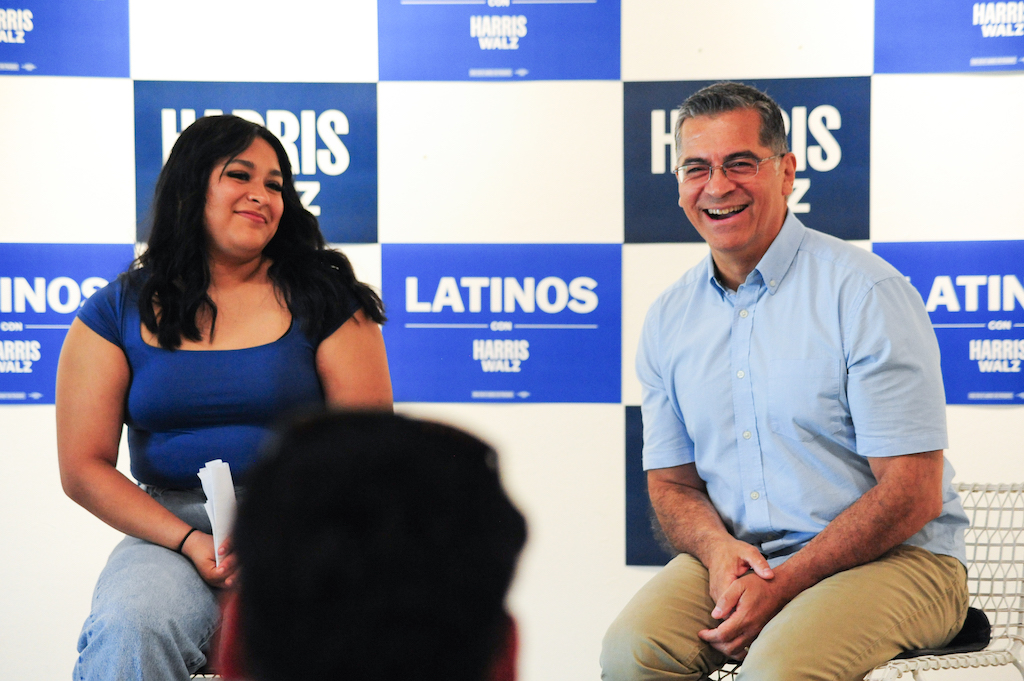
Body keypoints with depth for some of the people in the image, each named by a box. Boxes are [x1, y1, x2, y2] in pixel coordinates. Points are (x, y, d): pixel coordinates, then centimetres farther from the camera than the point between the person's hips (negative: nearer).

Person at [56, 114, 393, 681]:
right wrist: (190, 542, -11)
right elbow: (83, 467, 3)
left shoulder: (324, 297, 6)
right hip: (169, 525, 1)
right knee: (128, 632, -32)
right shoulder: (120, 311, 7)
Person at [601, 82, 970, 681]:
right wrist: (718, 547, -10)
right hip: (737, 557, 5)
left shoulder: (867, 293, -10)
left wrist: (783, 584, -19)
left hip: (893, 559, -4)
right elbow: (671, 483, 14)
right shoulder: (669, 318, 8)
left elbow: (913, 494, -14)